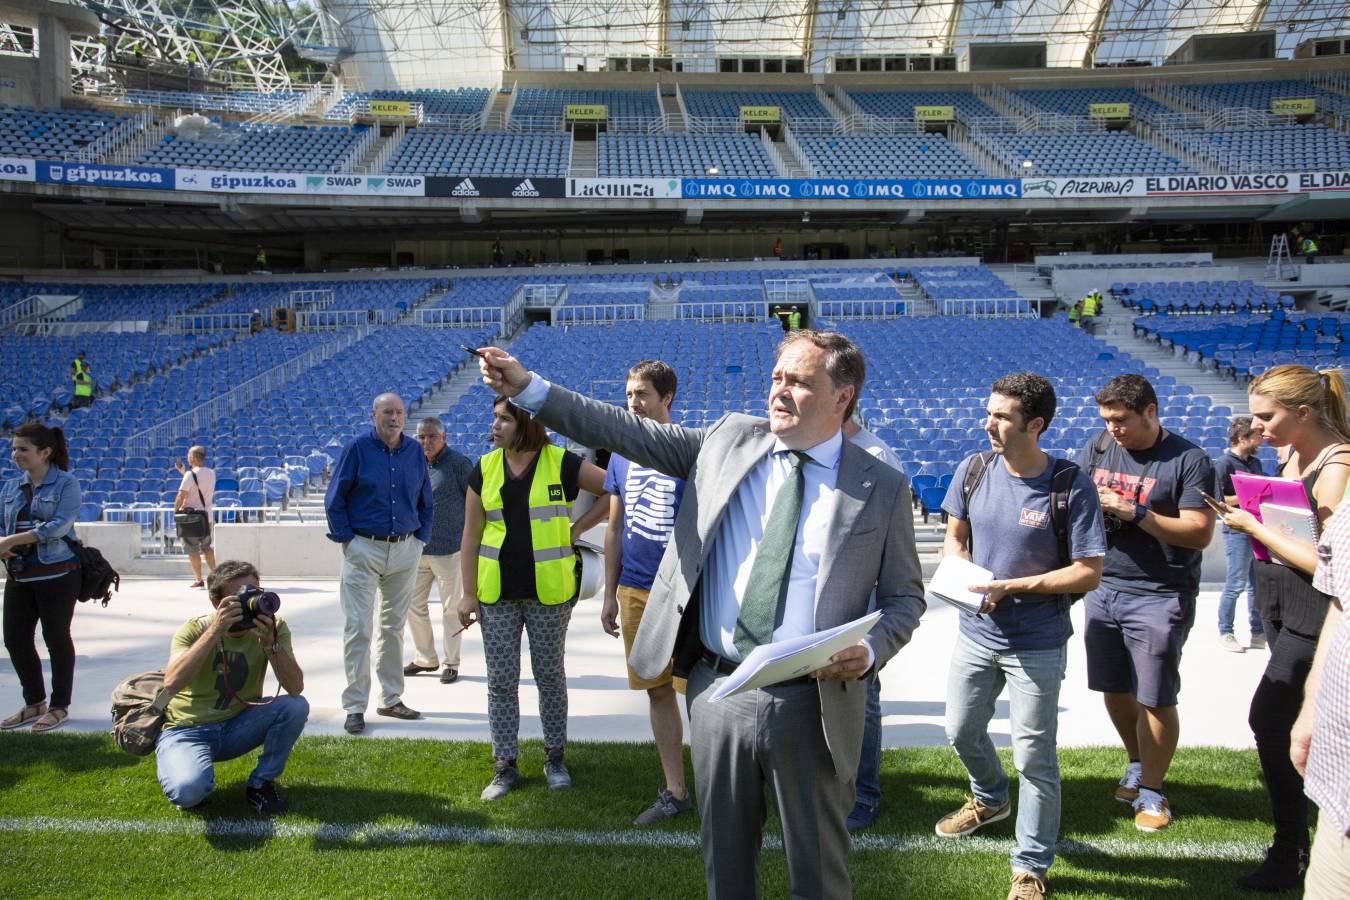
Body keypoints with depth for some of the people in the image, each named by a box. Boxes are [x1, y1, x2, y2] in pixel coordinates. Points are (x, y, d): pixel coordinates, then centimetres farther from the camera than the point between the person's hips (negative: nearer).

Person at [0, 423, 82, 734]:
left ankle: (60, 706, 17)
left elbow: (60, 525, -18)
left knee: (56, 638, 3)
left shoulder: (66, 484, -7)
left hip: (57, 574, -6)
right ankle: (34, 703, 27)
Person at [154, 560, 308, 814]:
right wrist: (216, 630, -37)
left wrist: (270, 642, -33)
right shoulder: (195, 629, -15)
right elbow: (171, 684, -34)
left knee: (296, 706, -24)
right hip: (188, 731, -3)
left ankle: (260, 785, -3)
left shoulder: (273, 627, -10)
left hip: (239, 726, 3)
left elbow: (296, 687, -21)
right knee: (189, 790, -33)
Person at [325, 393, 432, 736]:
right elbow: (335, 499, -3)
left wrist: (421, 539, 7)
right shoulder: (357, 449, -5)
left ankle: (391, 699, 21)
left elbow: (425, 501, 15)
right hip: (364, 549, -4)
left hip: (405, 550, 4)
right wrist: (346, 539, -8)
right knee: (358, 627, -4)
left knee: (394, 627, 11)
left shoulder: (415, 452, 7)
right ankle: (355, 707, 4)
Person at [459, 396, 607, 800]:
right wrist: (469, 593, 1)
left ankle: (555, 757, 27)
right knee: (501, 680, 7)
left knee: (550, 675, 10)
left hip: (549, 593, -3)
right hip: (497, 594, 3)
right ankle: (505, 765, 20)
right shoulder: (484, 468, 3)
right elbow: (471, 534, 5)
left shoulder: (562, 463, -7)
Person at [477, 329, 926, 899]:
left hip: (810, 707, -2)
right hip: (717, 694, 3)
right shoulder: (730, 440, 3)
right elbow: (631, 434, 3)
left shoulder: (882, 489, -3)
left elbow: (906, 598, 4)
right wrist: (528, 388, -1)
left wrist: (871, 650, -16)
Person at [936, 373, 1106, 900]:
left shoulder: (1071, 487, -17)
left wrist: (1013, 587, -23)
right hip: (976, 634, 5)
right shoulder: (973, 471, -4)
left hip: (1037, 646, -5)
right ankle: (990, 799, 52)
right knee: (962, 732, 21)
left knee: (1034, 756, 4)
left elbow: (1088, 573, -15)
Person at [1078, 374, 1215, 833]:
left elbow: (1200, 533, -15)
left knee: (1155, 700, 2)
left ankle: (1151, 791, 18)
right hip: (1103, 588, 5)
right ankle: (1137, 764, 38)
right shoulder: (1098, 446, 6)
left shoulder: (1188, 460, -10)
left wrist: (1135, 513, -22)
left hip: (1159, 597, -5)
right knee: (1114, 690, 15)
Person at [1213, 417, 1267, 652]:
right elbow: (1218, 500, -15)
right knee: (1235, 584, -3)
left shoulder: (1254, 462, 15)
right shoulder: (1224, 463, -10)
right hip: (1237, 530, -8)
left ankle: (1258, 633, 20)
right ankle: (1225, 633, 9)